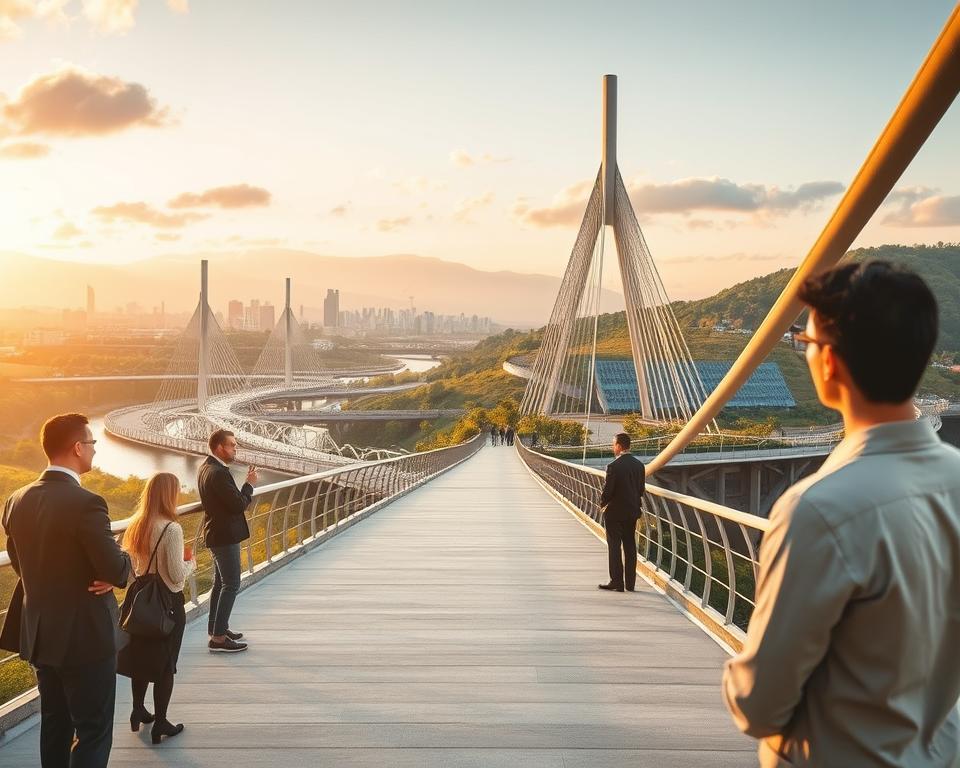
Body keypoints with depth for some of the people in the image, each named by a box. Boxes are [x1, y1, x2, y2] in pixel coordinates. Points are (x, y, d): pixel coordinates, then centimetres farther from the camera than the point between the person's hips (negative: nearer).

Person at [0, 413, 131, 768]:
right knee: (93, 730, 3)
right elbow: (116, 571, -22)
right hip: (85, 635, -8)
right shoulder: (86, 503, -22)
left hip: (39, 632, 8)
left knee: (54, 723, 19)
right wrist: (123, 559, -1)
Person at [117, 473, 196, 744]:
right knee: (165, 663, 6)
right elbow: (177, 575, -20)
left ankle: (138, 712, 33)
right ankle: (160, 724, 14)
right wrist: (191, 562, -1)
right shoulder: (171, 529, -22)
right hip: (168, 600, -6)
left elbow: (132, 566, 8)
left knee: (141, 656, 21)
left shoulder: (135, 526, -1)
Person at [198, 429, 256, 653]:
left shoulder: (207, 467, 9)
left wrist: (246, 485, 0)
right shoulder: (218, 473, -24)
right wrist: (250, 484, -10)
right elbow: (239, 504, -23)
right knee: (231, 585, -6)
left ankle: (216, 627, 31)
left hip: (217, 533, 11)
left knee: (221, 582, 20)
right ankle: (218, 638, -5)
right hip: (225, 535, -11)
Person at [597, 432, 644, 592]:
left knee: (614, 547, 2)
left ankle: (617, 582, 3)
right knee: (630, 547, 11)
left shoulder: (614, 466, -18)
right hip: (633, 512, 6)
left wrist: (602, 504, 2)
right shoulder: (639, 465, 2)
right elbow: (641, 489, 7)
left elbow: (607, 490, -16)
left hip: (615, 512, -6)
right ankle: (630, 583, 15)